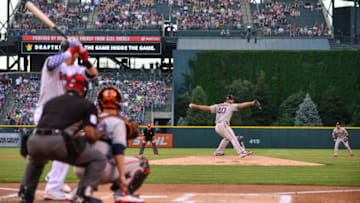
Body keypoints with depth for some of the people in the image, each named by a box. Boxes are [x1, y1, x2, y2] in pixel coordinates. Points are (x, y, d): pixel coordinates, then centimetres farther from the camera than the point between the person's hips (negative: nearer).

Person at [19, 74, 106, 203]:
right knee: (99, 160, 13)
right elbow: (91, 135, 4)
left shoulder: (51, 102, 30)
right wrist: (98, 134, 28)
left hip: (34, 142, 5)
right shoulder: (87, 105, 16)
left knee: (36, 159, 42)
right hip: (57, 144, -5)